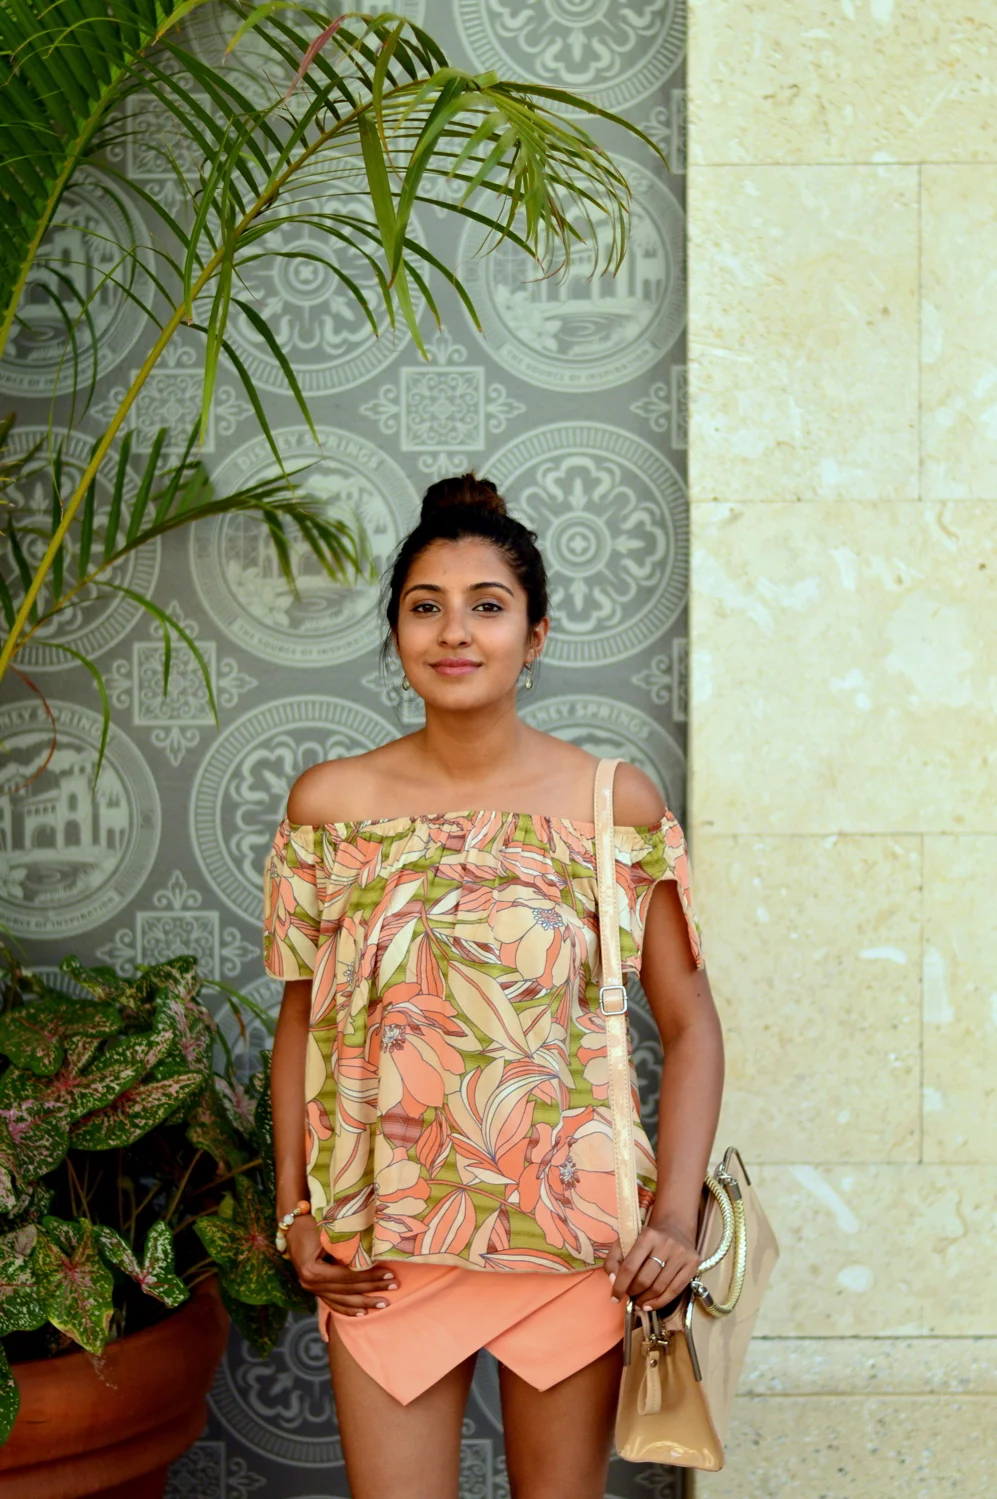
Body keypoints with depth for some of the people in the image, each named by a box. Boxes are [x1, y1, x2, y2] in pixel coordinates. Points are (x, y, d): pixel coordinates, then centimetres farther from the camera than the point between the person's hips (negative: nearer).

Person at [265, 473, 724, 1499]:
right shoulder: (329, 804, 0)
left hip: (573, 1231, 0)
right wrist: (295, 1212, 1)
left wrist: (677, 1217, -9)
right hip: (381, 1240, 1)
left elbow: (688, 1025, 0)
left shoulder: (616, 802, -3)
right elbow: (301, 1019, 7)